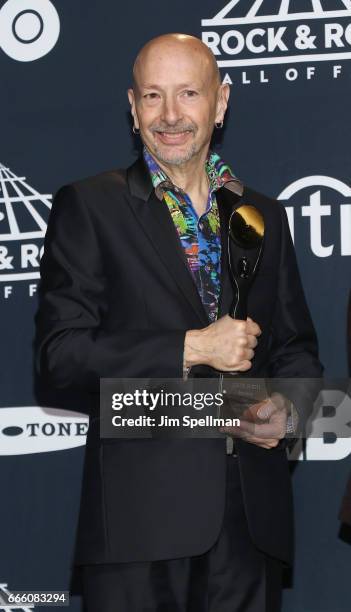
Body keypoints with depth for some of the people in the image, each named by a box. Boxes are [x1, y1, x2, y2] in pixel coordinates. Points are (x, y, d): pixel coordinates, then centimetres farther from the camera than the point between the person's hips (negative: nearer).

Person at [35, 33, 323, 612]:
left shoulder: (265, 215, 14)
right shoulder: (89, 206, 1)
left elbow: (296, 345, 19)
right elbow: (60, 351, -7)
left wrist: (285, 410, -3)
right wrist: (191, 349, -13)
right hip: (140, 510, -4)